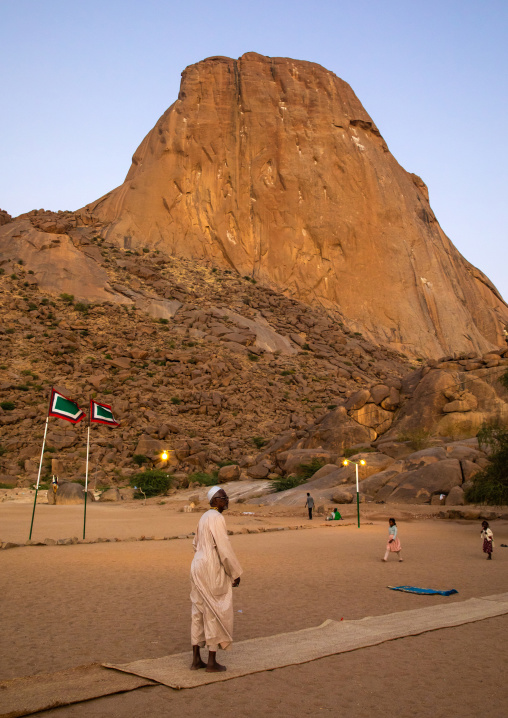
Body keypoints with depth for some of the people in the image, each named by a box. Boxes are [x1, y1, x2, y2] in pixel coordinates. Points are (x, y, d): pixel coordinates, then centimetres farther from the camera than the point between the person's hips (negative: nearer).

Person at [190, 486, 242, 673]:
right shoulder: (217, 518, -18)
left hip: (199, 567, 9)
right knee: (216, 615, 2)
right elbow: (224, 548, -20)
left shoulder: (205, 517, 13)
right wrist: (236, 573, -11)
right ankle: (212, 662, 9)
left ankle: (196, 659, 19)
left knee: (199, 613, 14)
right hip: (213, 571, -9)